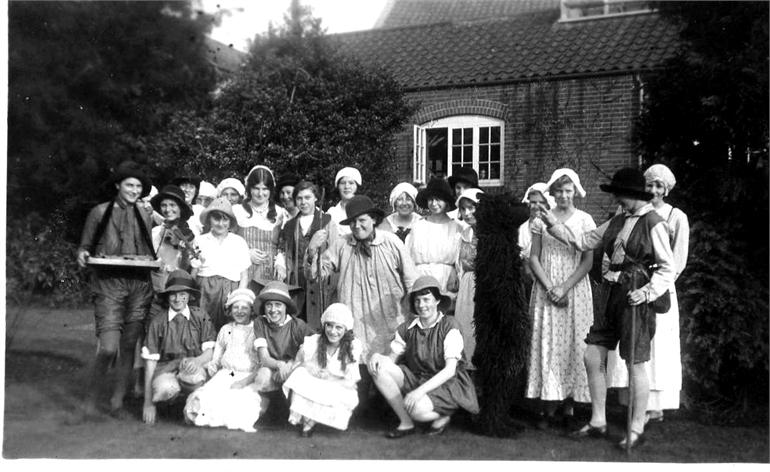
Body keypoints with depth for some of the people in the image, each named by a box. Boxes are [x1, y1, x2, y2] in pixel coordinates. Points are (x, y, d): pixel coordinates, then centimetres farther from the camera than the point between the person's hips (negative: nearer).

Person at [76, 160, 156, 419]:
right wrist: (83, 255, -11)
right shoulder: (100, 212, 6)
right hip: (108, 284, -3)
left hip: (139, 285, 3)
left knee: (129, 347, 5)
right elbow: (85, 247, 10)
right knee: (109, 347, -14)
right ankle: (92, 398, 8)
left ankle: (117, 402, 18)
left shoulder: (144, 215, 14)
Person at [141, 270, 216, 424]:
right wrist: (148, 402, -3)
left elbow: (210, 351, 0)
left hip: (191, 367, -1)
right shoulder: (158, 322, 1)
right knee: (165, 388, -35)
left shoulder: (200, 317, 1)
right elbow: (150, 360, 0)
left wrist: (197, 361, -26)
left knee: (193, 376, -37)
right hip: (165, 368, 1)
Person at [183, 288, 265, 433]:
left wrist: (246, 381, -14)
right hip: (225, 375, 3)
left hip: (249, 379, -3)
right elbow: (214, 360, 22)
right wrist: (212, 370, -2)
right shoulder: (225, 330, 20)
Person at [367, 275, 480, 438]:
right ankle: (406, 423, -8)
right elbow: (392, 359, 6)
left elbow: (450, 370, -20)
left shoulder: (449, 326, -13)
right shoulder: (407, 329, 0)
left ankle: (443, 415, 2)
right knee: (379, 367, -16)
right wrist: (377, 356, -19)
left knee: (418, 409, -36)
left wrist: (421, 390, -31)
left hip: (447, 385, -5)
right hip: (415, 379, 6)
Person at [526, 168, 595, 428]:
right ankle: (549, 409, 4)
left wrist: (565, 287, -13)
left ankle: (569, 406, 8)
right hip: (546, 289, 1)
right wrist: (549, 287, -9)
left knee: (573, 345, 0)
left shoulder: (585, 220, 2)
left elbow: (588, 261, -3)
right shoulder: (541, 219, 5)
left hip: (575, 289, -1)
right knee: (546, 344, -2)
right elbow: (533, 257, 3)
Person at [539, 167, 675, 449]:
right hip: (612, 297, 8)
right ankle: (597, 423, 21)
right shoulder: (618, 221, 12)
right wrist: (553, 225, 9)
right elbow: (584, 241, 16)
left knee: (635, 365, 1)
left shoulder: (653, 224, -11)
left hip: (635, 299, -8)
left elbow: (667, 268, -10)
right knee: (592, 358, 8)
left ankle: (636, 430, 16)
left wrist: (648, 292, -21)